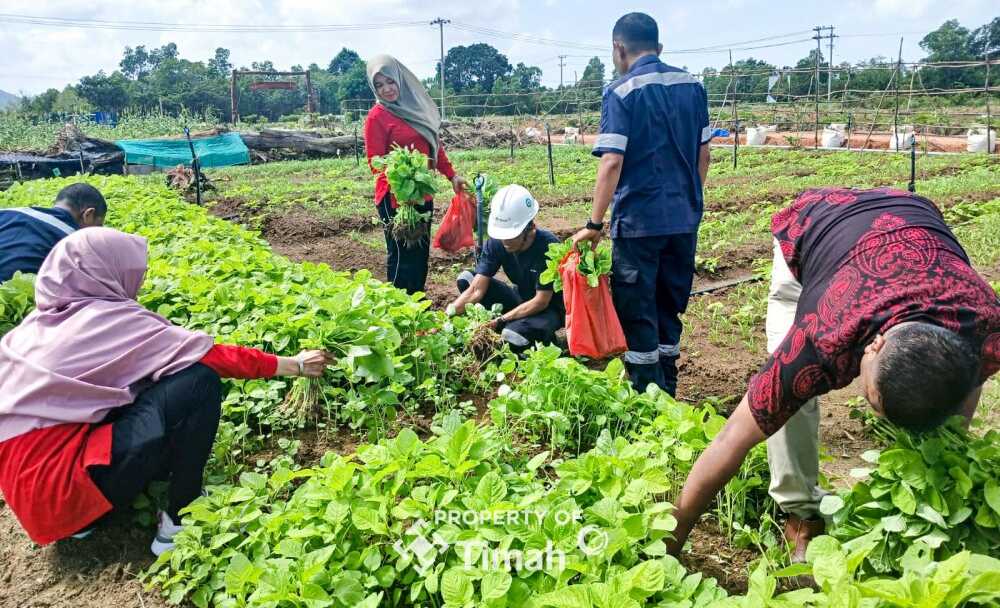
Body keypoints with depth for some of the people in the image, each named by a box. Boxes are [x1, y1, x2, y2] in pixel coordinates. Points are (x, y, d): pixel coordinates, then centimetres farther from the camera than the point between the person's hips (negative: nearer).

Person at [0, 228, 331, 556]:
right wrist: (295, 365, -1)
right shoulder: (113, 321, -13)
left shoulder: (44, 319, 9)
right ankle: (180, 520, -2)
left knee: (150, 382, 17)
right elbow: (213, 357, -10)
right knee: (199, 382, -15)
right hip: (59, 484, -9)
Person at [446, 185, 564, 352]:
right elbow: (476, 290, -18)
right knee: (466, 279, -12)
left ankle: (545, 337, -2)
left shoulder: (548, 247, -28)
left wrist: (501, 320, -32)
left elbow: (541, 302, -26)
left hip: (550, 309, -5)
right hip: (521, 299, 6)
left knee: (512, 336, -36)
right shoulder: (496, 243, -14)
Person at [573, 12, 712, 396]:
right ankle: (667, 392, 27)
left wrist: (594, 225, -13)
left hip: (639, 219, -6)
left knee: (636, 311, 6)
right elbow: (703, 153, 11)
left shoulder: (621, 93, -10)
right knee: (670, 306, 17)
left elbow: (612, 163, -17)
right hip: (685, 217, 6)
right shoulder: (692, 86, 7)